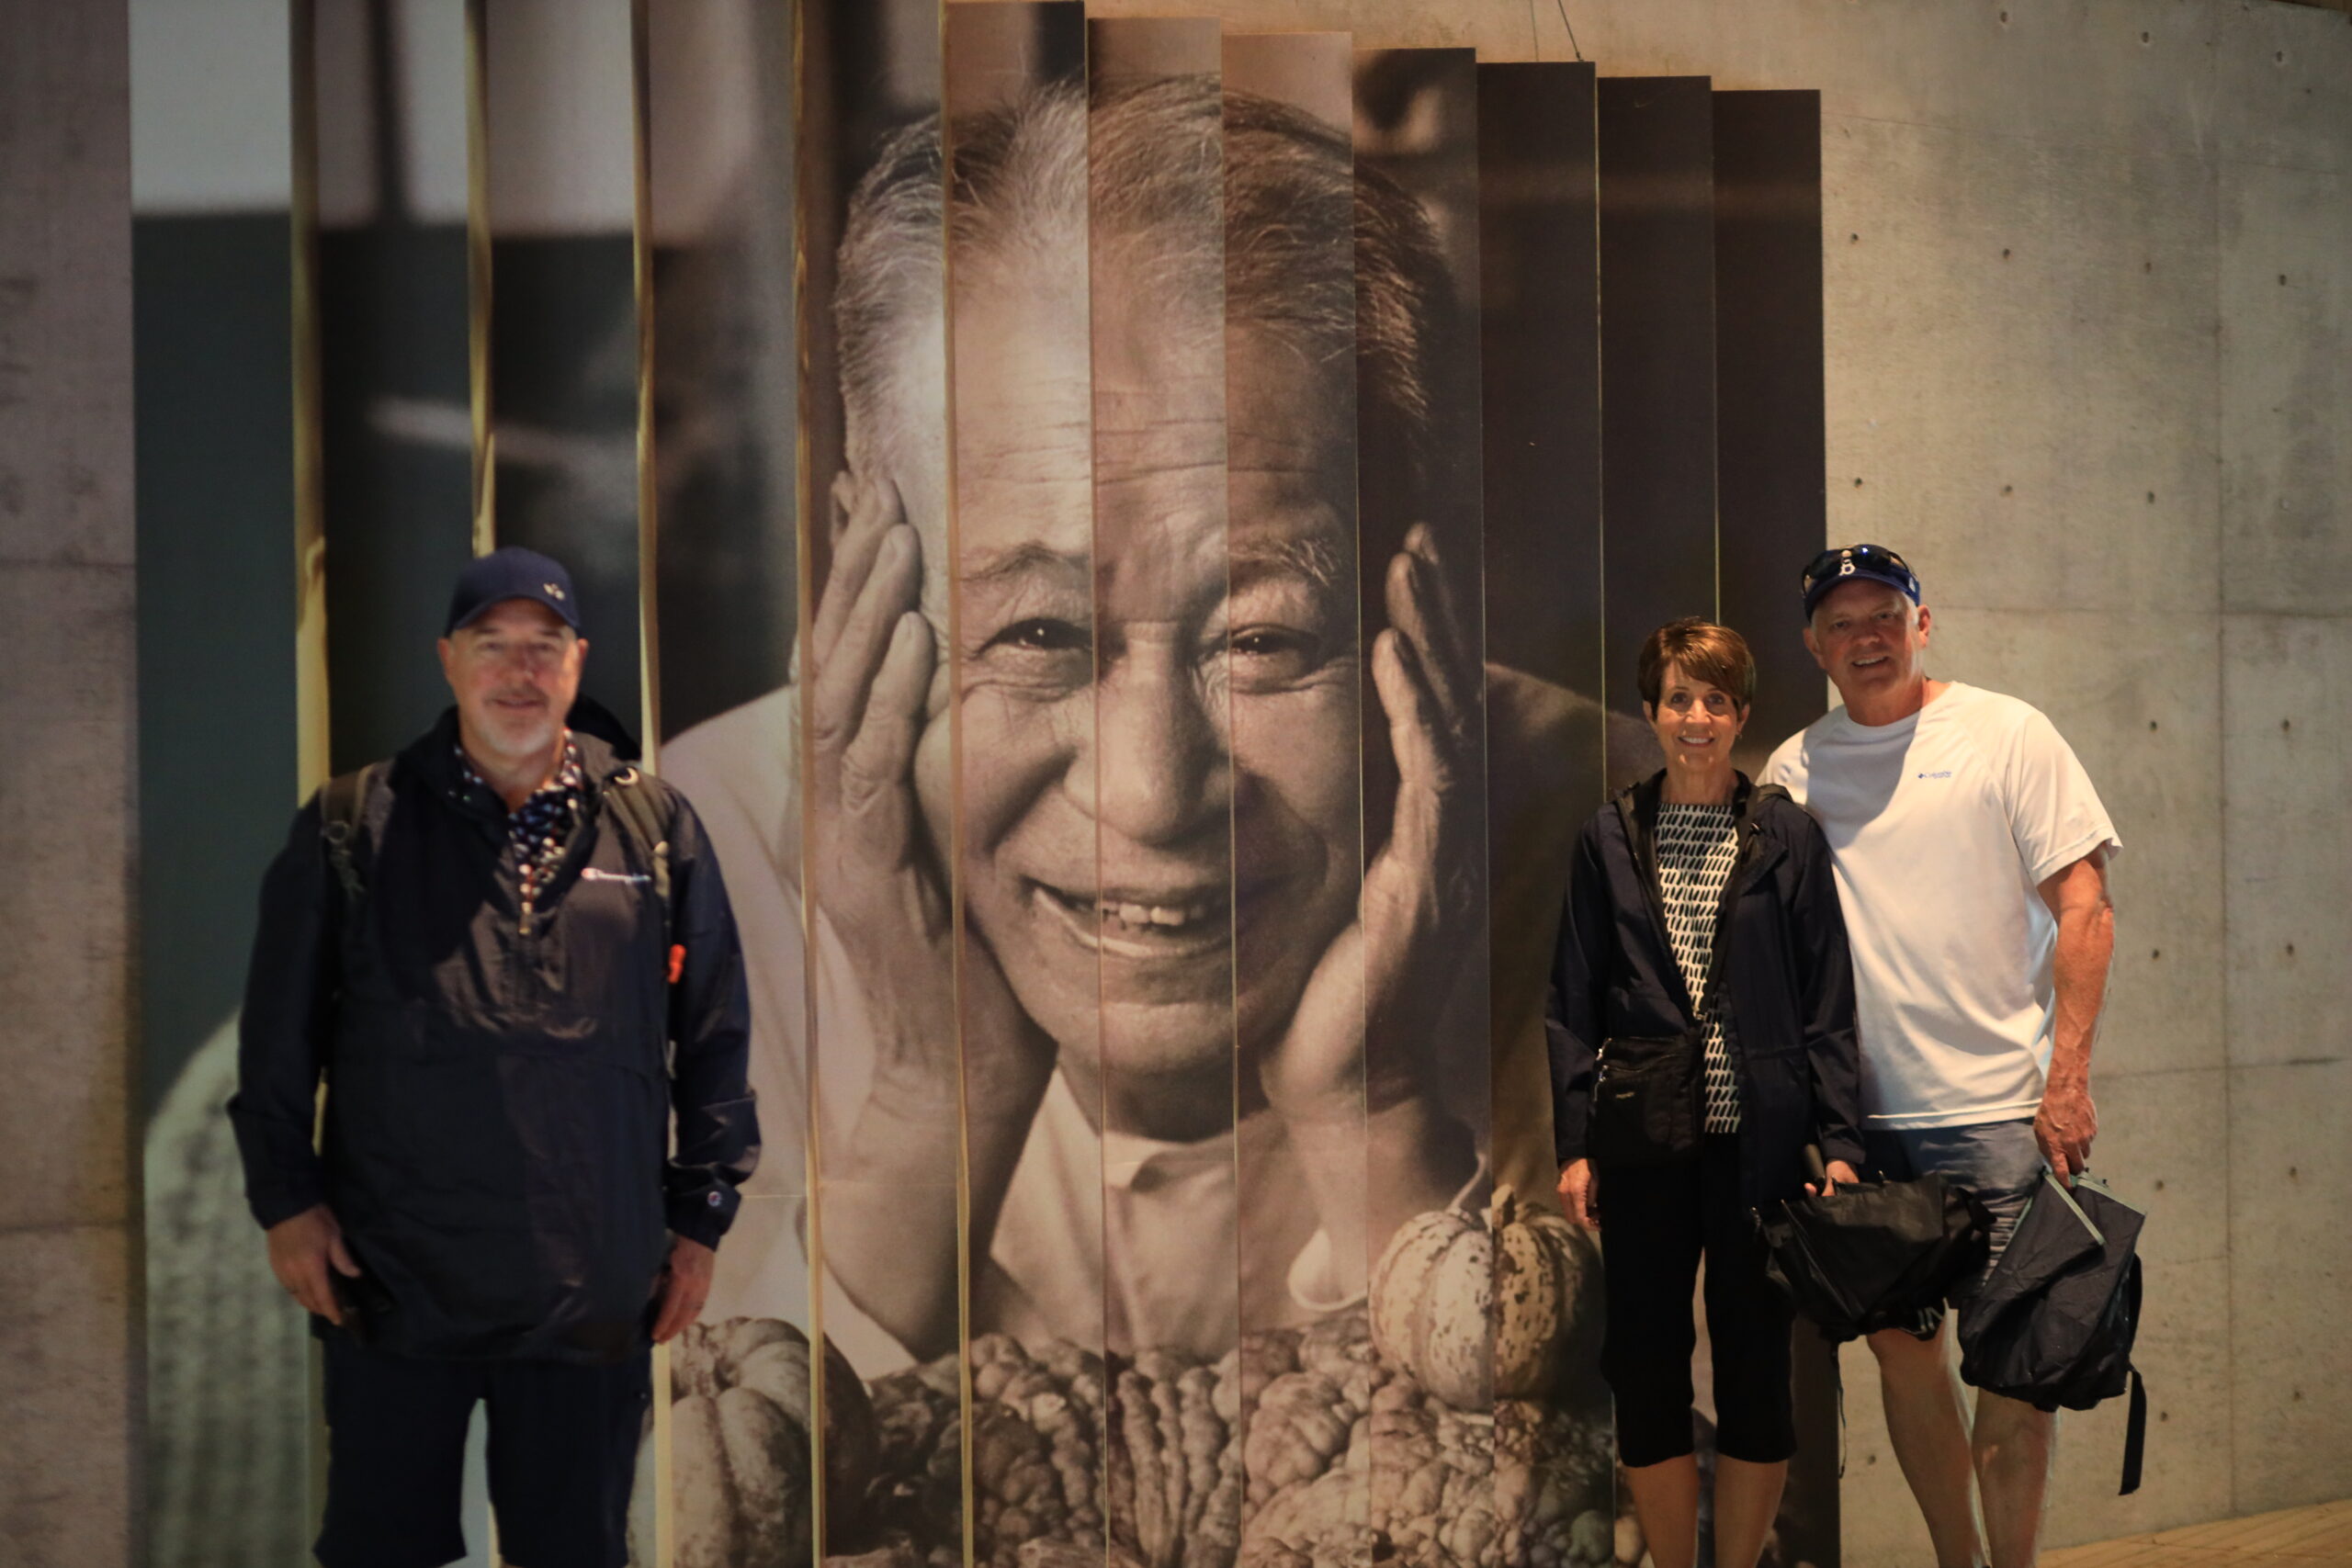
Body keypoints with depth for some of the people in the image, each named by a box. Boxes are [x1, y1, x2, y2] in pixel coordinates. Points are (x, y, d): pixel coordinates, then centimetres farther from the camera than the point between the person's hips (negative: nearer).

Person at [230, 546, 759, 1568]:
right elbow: (278, 1034, 7)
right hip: (394, 1291, 0)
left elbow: (714, 1036, 9)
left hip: (591, 1297, 1)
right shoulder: (354, 830, 4)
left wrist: (700, 1216, 7)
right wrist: (286, 1199, 0)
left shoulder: (656, 829, 6)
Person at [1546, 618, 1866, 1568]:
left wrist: (1838, 1142, -5)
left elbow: (1827, 1003, 3)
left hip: (1757, 1142, -1)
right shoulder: (1610, 839, 6)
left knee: (1756, 1365, 4)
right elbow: (1573, 1006, 6)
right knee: (1648, 1367, 4)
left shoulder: (1786, 837, 4)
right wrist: (1574, 1147, -1)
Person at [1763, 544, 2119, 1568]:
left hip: (1995, 1107, -3)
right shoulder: (1793, 769, 9)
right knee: (1900, 1349, 9)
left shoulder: (2006, 734, 0)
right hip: (1859, 1116, 3)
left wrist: (2066, 1079, -10)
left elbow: (2083, 907, -3)